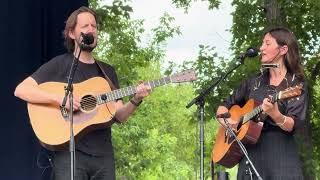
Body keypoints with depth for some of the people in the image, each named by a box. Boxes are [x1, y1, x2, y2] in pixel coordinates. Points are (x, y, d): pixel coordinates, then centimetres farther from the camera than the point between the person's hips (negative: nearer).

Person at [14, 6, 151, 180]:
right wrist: (59, 97, -20)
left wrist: (135, 100, -9)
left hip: (104, 155, 5)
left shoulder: (107, 71, 15)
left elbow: (119, 115, 10)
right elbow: (21, 90, -9)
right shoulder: (60, 64, 0)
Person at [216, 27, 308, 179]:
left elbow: (292, 126, -12)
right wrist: (226, 120, -3)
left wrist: (275, 115, -32)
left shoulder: (297, 84, -1)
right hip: (250, 153, 4)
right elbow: (222, 108, 19)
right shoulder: (253, 83, 13)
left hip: (281, 156, -4)